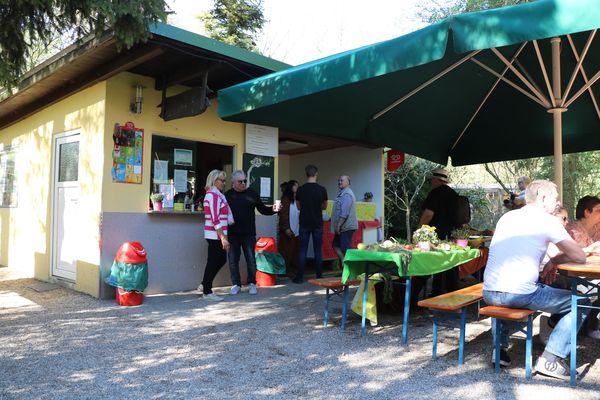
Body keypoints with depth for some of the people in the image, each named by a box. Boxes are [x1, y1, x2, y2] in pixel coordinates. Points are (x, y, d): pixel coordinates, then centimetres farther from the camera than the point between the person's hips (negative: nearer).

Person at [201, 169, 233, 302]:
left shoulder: (216, 194, 16)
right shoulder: (214, 195, -15)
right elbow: (215, 220, -21)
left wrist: (223, 236, 17)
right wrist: (223, 238, -21)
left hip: (216, 235, 10)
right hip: (215, 235, -10)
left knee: (221, 260, 16)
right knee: (213, 262, 0)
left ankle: (205, 285, 25)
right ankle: (207, 292, 11)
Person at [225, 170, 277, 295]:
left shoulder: (252, 194, 4)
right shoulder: (227, 195, 4)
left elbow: (262, 209, 5)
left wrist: (272, 210, -13)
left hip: (248, 233, 0)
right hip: (232, 234, 1)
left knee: (251, 259, 3)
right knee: (233, 260, 7)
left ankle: (252, 284, 16)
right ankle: (236, 284, 19)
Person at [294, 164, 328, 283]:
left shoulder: (300, 190, -5)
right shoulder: (322, 190, -6)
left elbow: (299, 207, 7)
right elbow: (324, 206, 7)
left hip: (304, 224, 0)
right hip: (317, 224, 0)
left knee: (303, 250, 5)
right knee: (318, 251, 7)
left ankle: (300, 277, 6)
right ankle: (319, 276, 12)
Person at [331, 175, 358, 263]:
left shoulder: (346, 194, -16)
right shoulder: (342, 193, 18)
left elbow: (344, 212, -24)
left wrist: (338, 225, -22)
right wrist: (338, 225, 22)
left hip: (346, 227, -11)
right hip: (343, 227, 11)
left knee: (346, 249, -5)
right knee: (335, 245, 14)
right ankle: (343, 261, 16)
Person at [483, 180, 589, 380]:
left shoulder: (506, 217, 17)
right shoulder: (546, 220, -1)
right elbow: (579, 257, -1)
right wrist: (553, 261, 16)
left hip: (489, 294, 6)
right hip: (520, 295, -6)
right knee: (581, 303, 11)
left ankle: (500, 347, 29)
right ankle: (551, 359, 7)